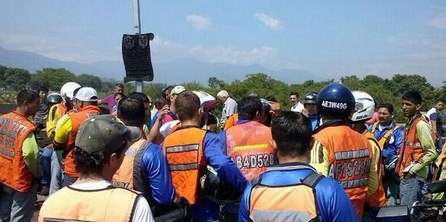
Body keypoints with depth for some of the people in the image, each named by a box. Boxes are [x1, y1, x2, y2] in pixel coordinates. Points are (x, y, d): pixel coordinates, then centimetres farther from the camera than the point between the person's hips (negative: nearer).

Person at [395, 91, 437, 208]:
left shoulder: (420, 124, -13)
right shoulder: (410, 123, 16)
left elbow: (431, 153, -18)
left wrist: (412, 170, -16)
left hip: (413, 177, -9)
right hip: (407, 175, 9)